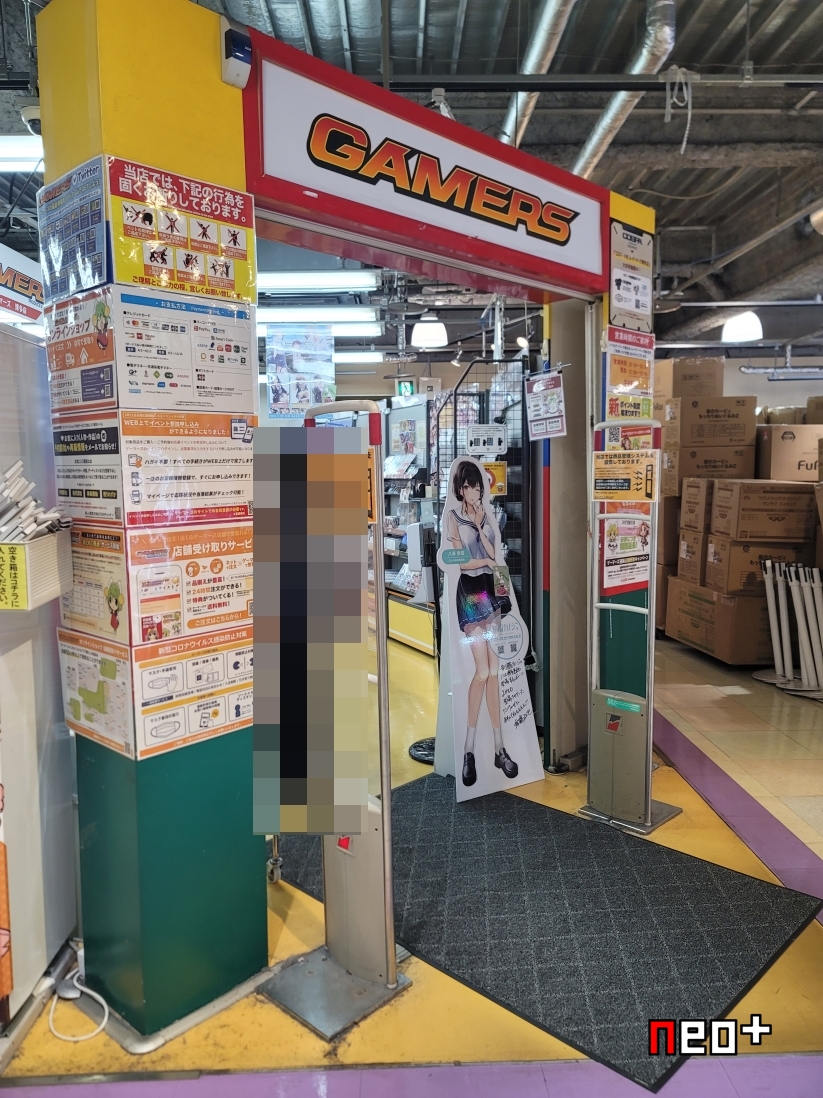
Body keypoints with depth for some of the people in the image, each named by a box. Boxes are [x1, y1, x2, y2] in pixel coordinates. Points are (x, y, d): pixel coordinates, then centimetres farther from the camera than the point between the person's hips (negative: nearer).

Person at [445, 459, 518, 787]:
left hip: (489, 590, 5)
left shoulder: (486, 516, 12)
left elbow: (494, 555, 0)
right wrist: (486, 560, 0)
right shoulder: (453, 516, -1)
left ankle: (499, 747, 10)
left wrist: (480, 527, -9)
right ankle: (469, 750, 0)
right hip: (469, 592, -5)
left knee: (494, 670, 4)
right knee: (483, 670, -12)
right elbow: (461, 561, -8)